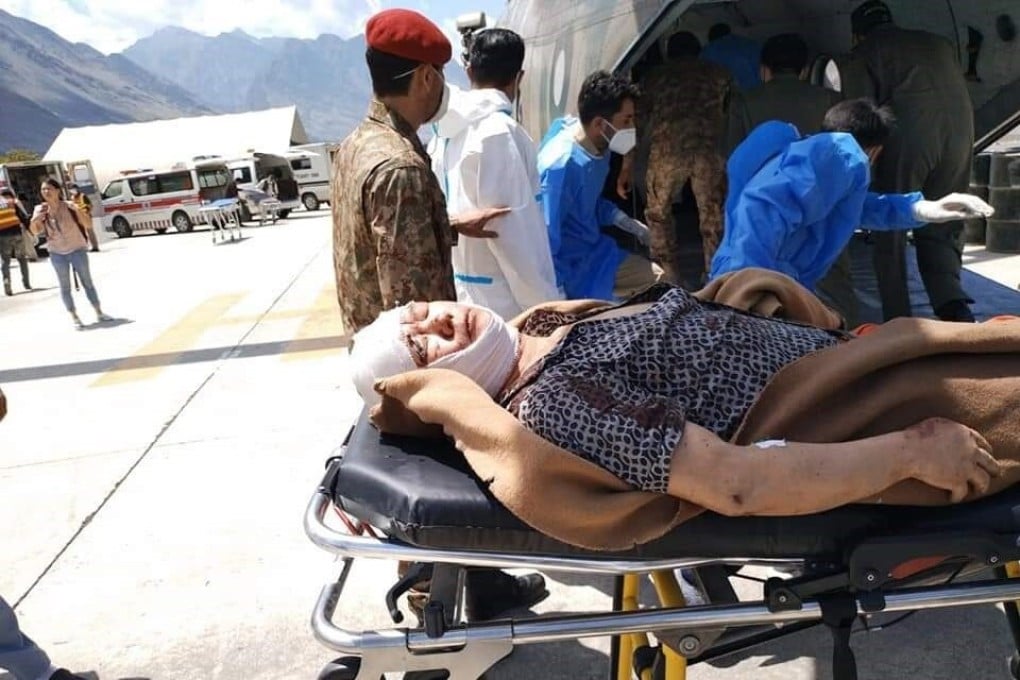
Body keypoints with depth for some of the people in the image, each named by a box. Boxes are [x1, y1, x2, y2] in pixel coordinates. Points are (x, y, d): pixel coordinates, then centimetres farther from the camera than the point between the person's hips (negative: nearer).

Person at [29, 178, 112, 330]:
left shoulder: (69, 206, -11)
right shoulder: (41, 209, -4)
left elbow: (86, 224, -12)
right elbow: (35, 231, -11)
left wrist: (77, 210, -27)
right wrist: (35, 218, -29)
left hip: (77, 249, -2)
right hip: (57, 253, 2)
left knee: (87, 282, 6)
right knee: (65, 286, 5)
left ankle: (99, 313, 16)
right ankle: (75, 318, 12)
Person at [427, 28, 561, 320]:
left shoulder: (446, 129, 8)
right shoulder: (498, 130, -16)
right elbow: (508, 225, -20)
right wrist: (544, 302, -16)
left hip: (458, 287, 8)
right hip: (501, 297, -8)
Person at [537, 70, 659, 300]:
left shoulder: (598, 146, -2)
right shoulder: (562, 165, -30)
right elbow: (544, 236, -28)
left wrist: (622, 220, 6)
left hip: (593, 248, 9)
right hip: (571, 264, -9)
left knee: (658, 280, 15)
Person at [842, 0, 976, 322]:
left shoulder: (864, 53, 9)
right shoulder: (941, 43, 26)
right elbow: (962, 95, 24)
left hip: (906, 138, -4)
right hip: (960, 136, 5)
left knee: (890, 233, 6)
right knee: (940, 231, 13)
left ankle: (899, 323, 3)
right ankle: (953, 304, -10)